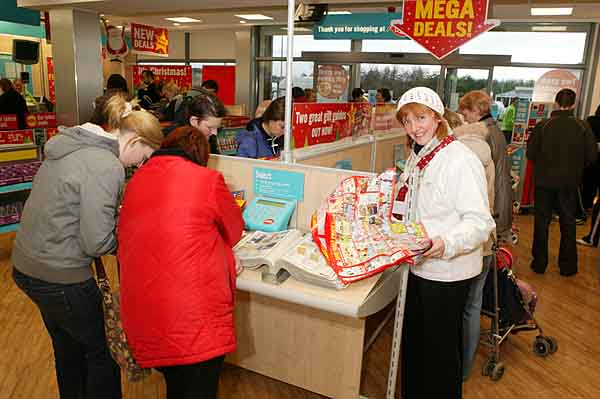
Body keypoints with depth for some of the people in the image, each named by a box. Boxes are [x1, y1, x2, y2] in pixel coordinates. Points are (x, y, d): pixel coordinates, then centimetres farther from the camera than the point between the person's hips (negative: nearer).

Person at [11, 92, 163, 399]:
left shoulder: (70, 145, 4)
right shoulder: (106, 167, -24)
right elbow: (97, 243, -24)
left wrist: (118, 214, 8)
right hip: (60, 278, -9)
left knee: (68, 346, 26)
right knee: (102, 350, 11)